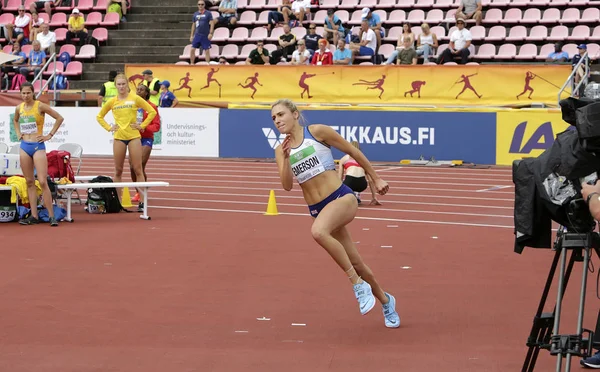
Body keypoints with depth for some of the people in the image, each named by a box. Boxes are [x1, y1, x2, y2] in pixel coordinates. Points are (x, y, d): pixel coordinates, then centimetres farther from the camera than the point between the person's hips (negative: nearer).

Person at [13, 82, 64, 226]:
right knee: (29, 182, 6)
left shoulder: (40, 106, -9)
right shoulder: (19, 108, 7)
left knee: (42, 182, -13)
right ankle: (34, 216, 9)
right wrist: (18, 134, 14)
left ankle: (51, 216, -10)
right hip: (24, 147, 5)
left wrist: (50, 135, -7)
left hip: (38, 146, -5)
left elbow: (59, 118, -7)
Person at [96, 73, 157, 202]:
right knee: (118, 170, 5)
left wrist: (142, 125, -4)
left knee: (138, 169, -4)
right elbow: (99, 117, 19)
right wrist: (108, 128, 6)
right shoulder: (112, 102, 6)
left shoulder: (135, 98, 0)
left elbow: (152, 112, 1)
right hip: (118, 138, 2)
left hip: (134, 136, -2)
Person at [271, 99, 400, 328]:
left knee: (318, 231, -36)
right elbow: (287, 185, -5)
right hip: (318, 210, 5)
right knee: (355, 264, 11)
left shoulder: (317, 132, -5)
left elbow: (352, 151, 3)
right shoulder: (280, 150, 7)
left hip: (342, 197, -5)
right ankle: (385, 301, 36)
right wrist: (286, 158, -21)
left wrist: (375, 179, 7)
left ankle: (359, 284, -24)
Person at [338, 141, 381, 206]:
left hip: (350, 181, -3)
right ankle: (356, 194, 13)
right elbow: (370, 180, 26)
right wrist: (374, 197, 31)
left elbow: (339, 179, 26)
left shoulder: (344, 158, 24)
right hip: (361, 184, 3)